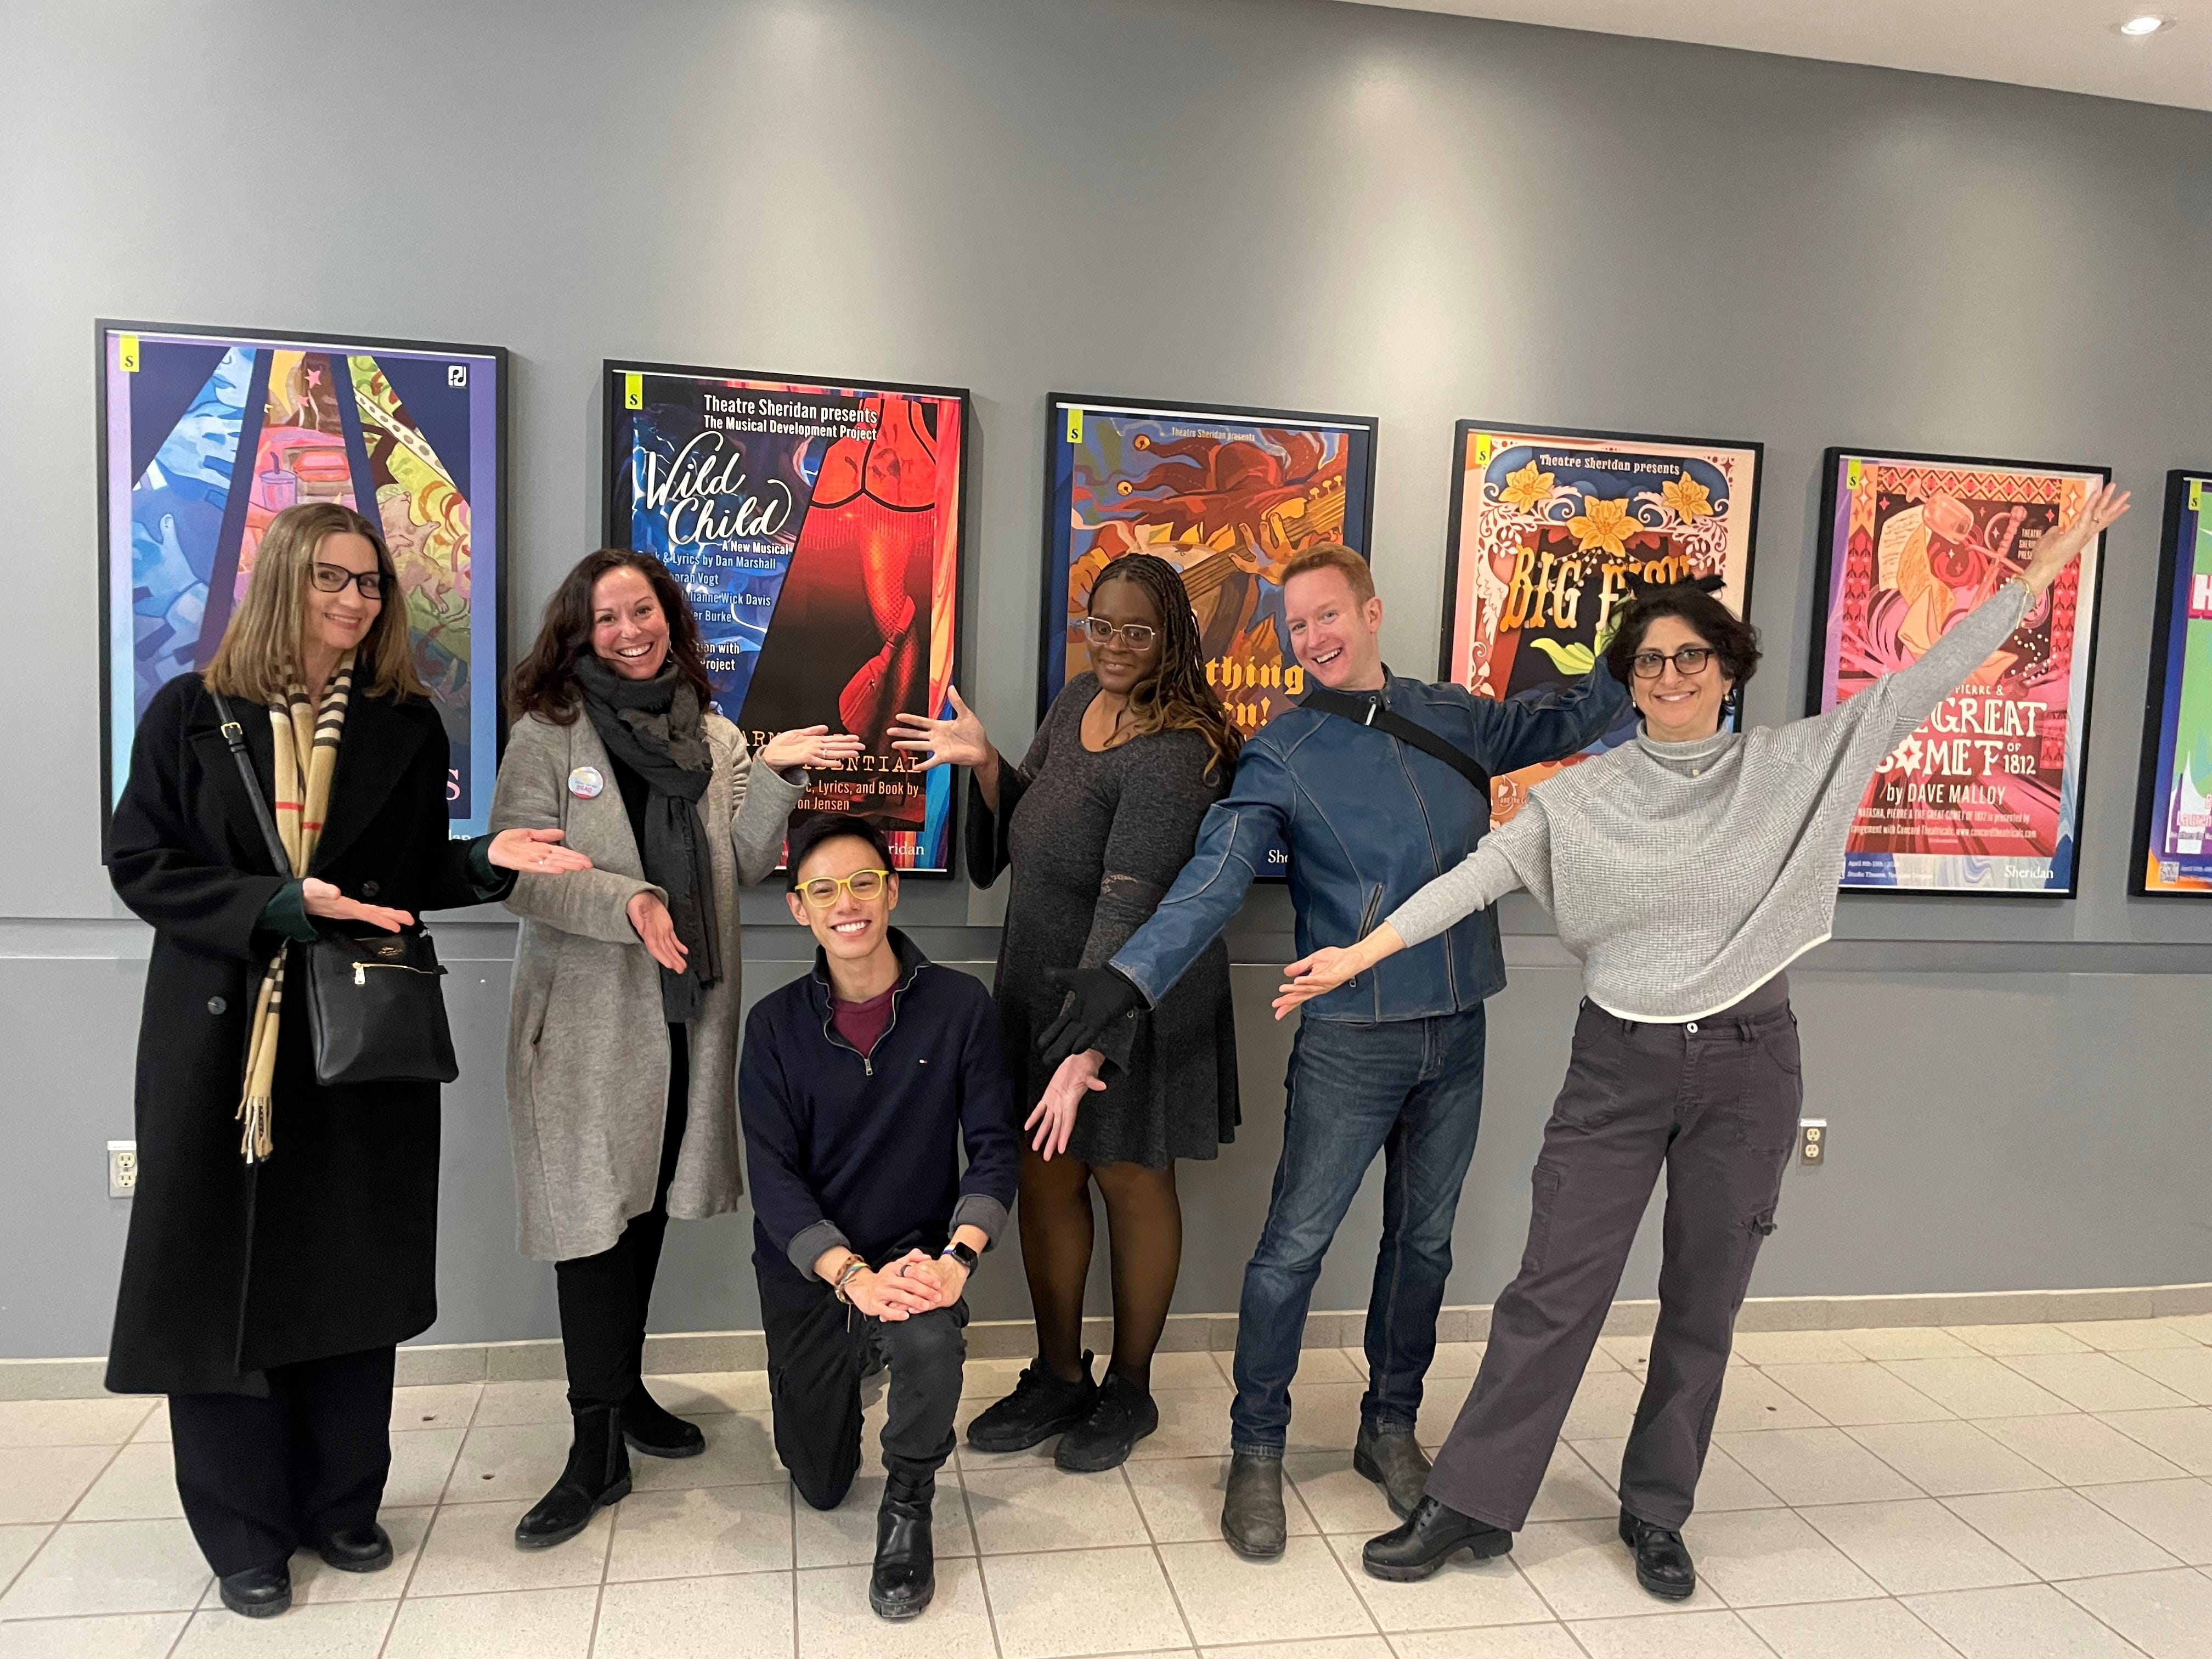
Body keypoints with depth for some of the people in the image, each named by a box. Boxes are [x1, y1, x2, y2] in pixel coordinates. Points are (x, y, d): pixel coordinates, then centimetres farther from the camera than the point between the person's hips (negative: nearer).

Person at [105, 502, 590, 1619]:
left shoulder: (406, 725, 6)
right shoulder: (192, 713, 0)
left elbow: (415, 876, 7)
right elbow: (141, 864, -5)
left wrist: (489, 859, -13)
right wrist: (281, 906, -17)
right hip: (223, 1033, -2)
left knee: (353, 1267, 8)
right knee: (228, 1273, 4)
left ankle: (341, 1502, 25)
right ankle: (246, 1530, 21)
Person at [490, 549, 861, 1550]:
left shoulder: (714, 737, 11)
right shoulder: (549, 735, -3)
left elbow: (746, 865, 6)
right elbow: (517, 870, -10)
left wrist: (777, 776, -7)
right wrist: (625, 902, -25)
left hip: (687, 1011, 5)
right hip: (588, 1014, -4)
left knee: (648, 1206, 15)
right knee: (595, 1213, -3)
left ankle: (625, 1390, 32)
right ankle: (598, 1449, 6)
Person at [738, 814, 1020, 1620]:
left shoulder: (958, 1004, -12)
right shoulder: (776, 1024, -9)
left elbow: (993, 1148, -11)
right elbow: (773, 1177, -13)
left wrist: (956, 1259, -27)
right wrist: (855, 1277, -27)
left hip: (915, 1253, -1)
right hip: (807, 1270, 2)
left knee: (931, 1342, -36)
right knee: (820, 1486, 12)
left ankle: (907, 1507, -5)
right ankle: (852, 1363, 45)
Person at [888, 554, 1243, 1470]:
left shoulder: (1171, 754, -23)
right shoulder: (1078, 698, 4)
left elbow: (1129, 905, -31)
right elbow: (1030, 826, 14)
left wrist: (1088, 1048, -36)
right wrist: (985, 765, -5)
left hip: (1135, 1007, -7)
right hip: (1044, 986, 8)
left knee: (1132, 1185, 10)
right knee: (1045, 1179, 14)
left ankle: (1129, 1389, 31)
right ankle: (1058, 1378, 33)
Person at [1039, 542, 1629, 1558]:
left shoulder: (1455, 718, 8)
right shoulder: (1283, 752, -6)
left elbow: (1563, 722, 21)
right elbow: (1217, 874, -18)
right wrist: (1131, 975, -31)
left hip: (1457, 1032, 4)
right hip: (1350, 1039, -4)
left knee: (1424, 1240, 15)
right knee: (1293, 1245, -1)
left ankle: (1390, 1432, 34)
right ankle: (1256, 1454, 17)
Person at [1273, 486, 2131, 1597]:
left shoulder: (1796, 766, 0)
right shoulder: (1582, 797, -2)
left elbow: (1925, 680, 0)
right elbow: (1478, 876, -7)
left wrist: (2048, 563, -1)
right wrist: (1359, 954, -15)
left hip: (1747, 1067, 1)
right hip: (1617, 1065, -1)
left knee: (1704, 1306, 12)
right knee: (1553, 1293, 1)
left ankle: (1656, 1516, 29)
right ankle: (1470, 1505, 14)